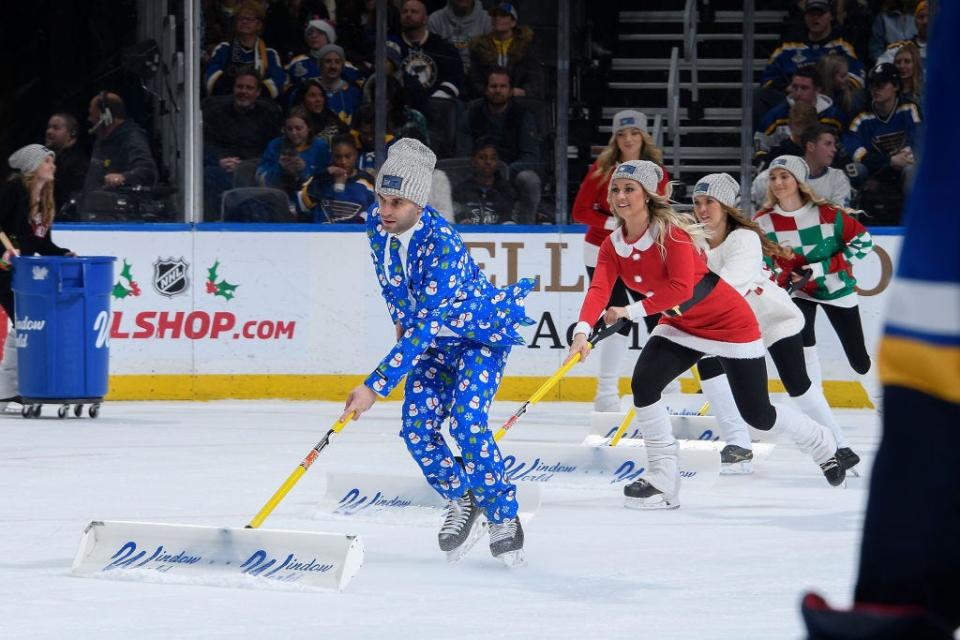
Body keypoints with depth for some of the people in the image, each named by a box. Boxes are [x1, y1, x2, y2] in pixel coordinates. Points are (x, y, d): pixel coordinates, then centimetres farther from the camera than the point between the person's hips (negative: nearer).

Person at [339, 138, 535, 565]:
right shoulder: (377, 222, -14)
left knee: (466, 422, -22)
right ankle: (462, 503, 15)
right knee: (417, 427, -7)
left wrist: (375, 387, -42)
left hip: (482, 332, -7)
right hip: (434, 339, 7)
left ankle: (503, 516, -5)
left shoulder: (442, 246, -37)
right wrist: (400, 320, 17)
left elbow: (422, 329, -39)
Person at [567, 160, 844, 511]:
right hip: (681, 326, 6)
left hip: (730, 323, -6)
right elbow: (599, 290, -20)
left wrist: (632, 311, -40)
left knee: (757, 414, 2)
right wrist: (583, 330, -38)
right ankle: (662, 480, -7)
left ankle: (824, 445, 31)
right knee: (644, 383, -18)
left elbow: (681, 289, -35)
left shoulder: (671, 232, -25)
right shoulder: (613, 245, -6)